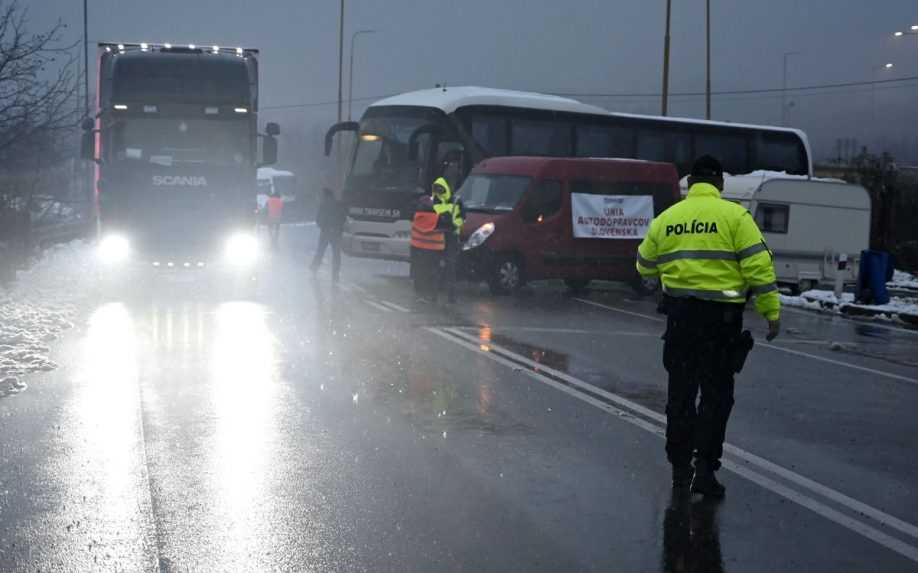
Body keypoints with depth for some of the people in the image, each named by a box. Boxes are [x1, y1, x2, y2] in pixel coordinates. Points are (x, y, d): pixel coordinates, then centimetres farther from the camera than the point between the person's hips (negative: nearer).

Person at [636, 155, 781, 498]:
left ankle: (680, 467, 19)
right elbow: (758, 266, -10)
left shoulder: (666, 218, 7)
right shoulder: (734, 215, -4)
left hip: (679, 314, 3)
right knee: (716, 393, 4)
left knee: (681, 392, 13)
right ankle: (704, 468, -2)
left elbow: (645, 266, 19)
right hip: (721, 316, -3)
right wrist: (771, 312, -6)